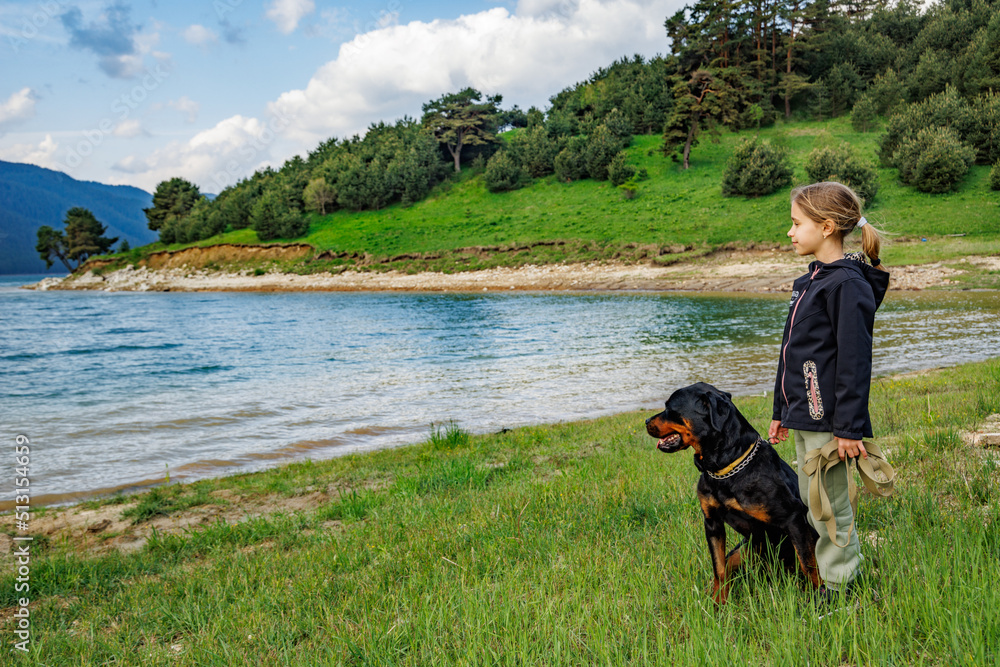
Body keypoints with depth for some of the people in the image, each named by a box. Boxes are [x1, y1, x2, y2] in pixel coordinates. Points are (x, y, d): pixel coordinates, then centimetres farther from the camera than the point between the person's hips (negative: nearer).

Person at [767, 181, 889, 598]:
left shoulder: (847, 284, -16)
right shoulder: (812, 281, 13)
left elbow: (855, 361, -18)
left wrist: (849, 427, -19)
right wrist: (782, 412, 20)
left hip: (827, 421, -10)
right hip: (805, 416, 10)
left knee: (830, 507, 2)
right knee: (810, 502, 18)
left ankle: (838, 590, 17)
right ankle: (850, 568, 34)